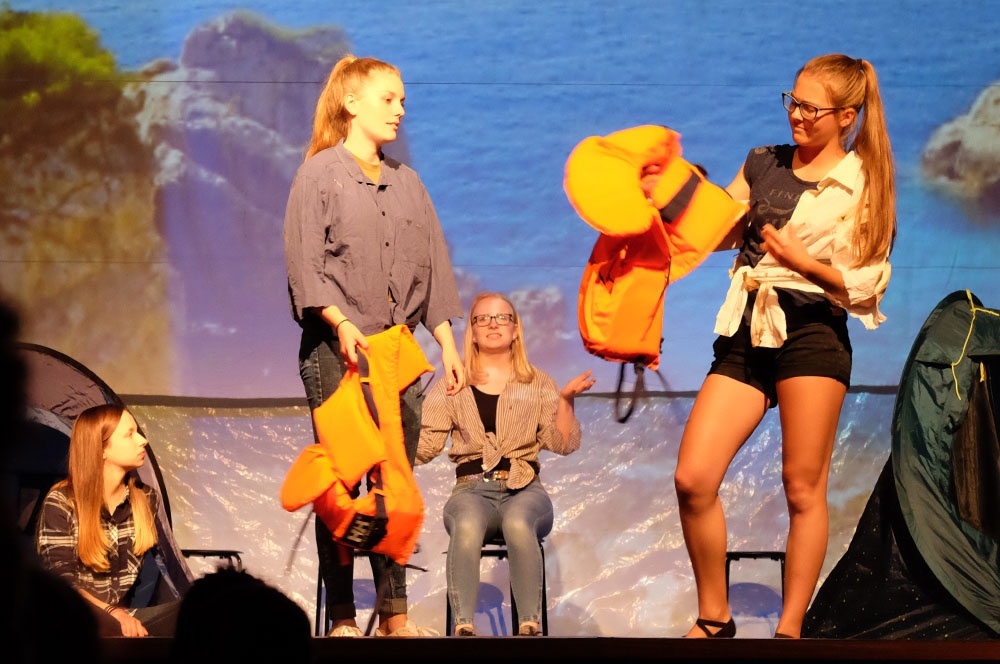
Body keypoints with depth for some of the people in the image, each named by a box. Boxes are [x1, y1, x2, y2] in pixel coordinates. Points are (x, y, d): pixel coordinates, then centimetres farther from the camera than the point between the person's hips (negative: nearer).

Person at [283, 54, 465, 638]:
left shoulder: (408, 183, 17)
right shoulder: (319, 175, 0)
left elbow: (434, 267, 17)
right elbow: (305, 264, -8)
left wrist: (448, 344, 10)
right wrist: (342, 324, -21)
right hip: (338, 349, -5)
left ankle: (395, 616, 7)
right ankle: (342, 618, -1)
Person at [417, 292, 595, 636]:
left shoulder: (539, 383, 17)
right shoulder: (451, 386, 16)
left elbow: (563, 443, 7)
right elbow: (423, 448, 9)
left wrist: (565, 400, -6)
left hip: (524, 489, 0)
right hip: (472, 488, 0)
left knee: (518, 523, -37)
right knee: (467, 527, -37)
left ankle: (529, 627, -38)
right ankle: (463, 627, -43)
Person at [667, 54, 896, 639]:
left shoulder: (865, 185, 3)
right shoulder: (763, 163, 15)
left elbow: (867, 286, -1)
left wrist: (806, 262, -15)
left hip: (813, 334, -4)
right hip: (747, 334, 4)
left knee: (804, 487, -1)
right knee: (693, 479, -7)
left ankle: (791, 628, 9)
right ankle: (714, 618, 9)